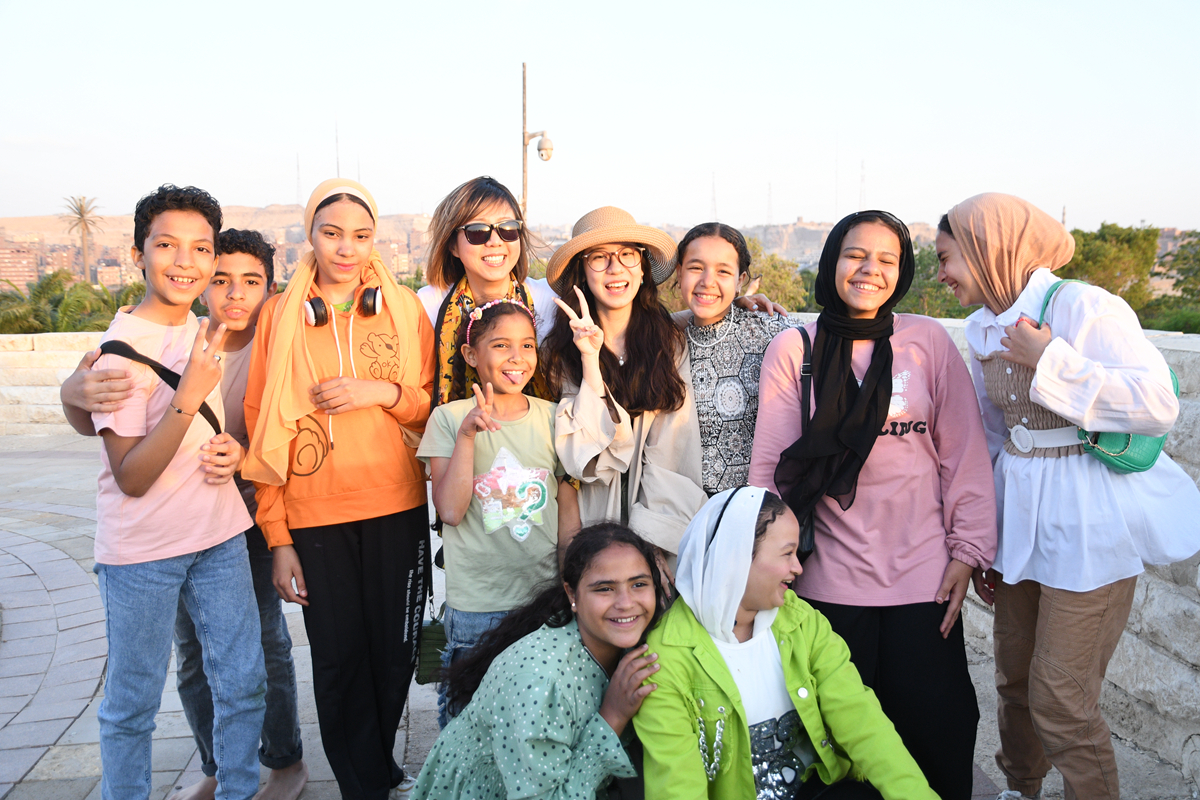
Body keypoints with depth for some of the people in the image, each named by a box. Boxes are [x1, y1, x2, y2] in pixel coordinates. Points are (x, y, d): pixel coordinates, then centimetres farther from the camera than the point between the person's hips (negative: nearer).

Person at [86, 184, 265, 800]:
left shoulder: (203, 332, 6)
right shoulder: (123, 347, -16)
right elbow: (131, 479, -18)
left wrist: (232, 451, -2)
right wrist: (188, 396, -29)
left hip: (220, 537, 6)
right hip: (141, 549, -6)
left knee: (242, 683, 11)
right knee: (132, 703, 7)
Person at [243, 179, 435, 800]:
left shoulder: (404, 307, 4)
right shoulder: (281, 314, 3)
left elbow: (434, 407, 8)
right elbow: (264, 428, 3)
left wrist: (384, 391, -13)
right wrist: (277, 537, -1)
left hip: (397, 509, 1)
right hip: (314, 515, -1)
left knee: (394, 650, 8)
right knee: (338, 656, 5)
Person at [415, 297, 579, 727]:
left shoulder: (552, 417, 5)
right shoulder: (448, 419, -1)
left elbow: (569, 513, 10)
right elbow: (450, 511, -11)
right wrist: (467, 434, -19)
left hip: (544, 598, 2)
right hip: (475, 606, -2)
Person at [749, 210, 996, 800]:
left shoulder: (929, 341, 3)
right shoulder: (793, 348, 2)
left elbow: (964, 453, 4)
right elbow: (770, 463, 2)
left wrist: (968, 550, 0)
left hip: (923, 573, 1)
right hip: (829, 576, 0)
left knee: (936, 728, 6)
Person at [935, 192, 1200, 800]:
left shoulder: (1085, 307, -15)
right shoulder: (985, 328, 7)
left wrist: (1050, 362, -22)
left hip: (1088, 523, -7)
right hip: (1019, 515, 7)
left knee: (1060, 696, -3)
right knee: (1014, 676, 17)